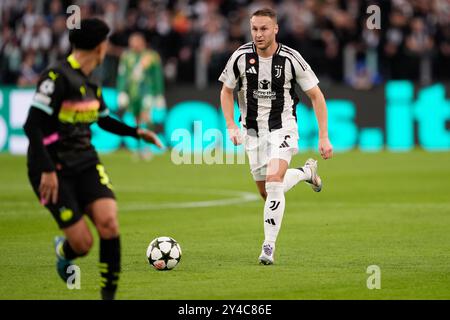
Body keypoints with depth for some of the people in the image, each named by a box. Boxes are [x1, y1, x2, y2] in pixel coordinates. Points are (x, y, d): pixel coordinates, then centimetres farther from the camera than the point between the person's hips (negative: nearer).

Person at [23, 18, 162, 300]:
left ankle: (109, 295, -4)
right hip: (54, 171, -6)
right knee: (83, 244, -9)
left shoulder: (91, 84, 7)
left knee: (109, 223, -17)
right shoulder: (57, 77, -18)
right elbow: (32, 125, -22)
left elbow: (104, 120, 26)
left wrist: (136, 132, 15)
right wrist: (47, 170, -26)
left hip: (86, 163, 6)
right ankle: (62, 250, 30)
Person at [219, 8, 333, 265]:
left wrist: (324, 137, -10)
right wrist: (232, 126, -5)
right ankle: (306, 172, 41)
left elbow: (316, 96, -6)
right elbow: (227, 91, 7)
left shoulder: (291, 59, -15)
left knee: (273, 182, -24)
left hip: (282, 128, -4)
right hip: (253, 130, 4)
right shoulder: (241, 57, -9)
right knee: (266, 192, 11)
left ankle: (269, 246, -16)